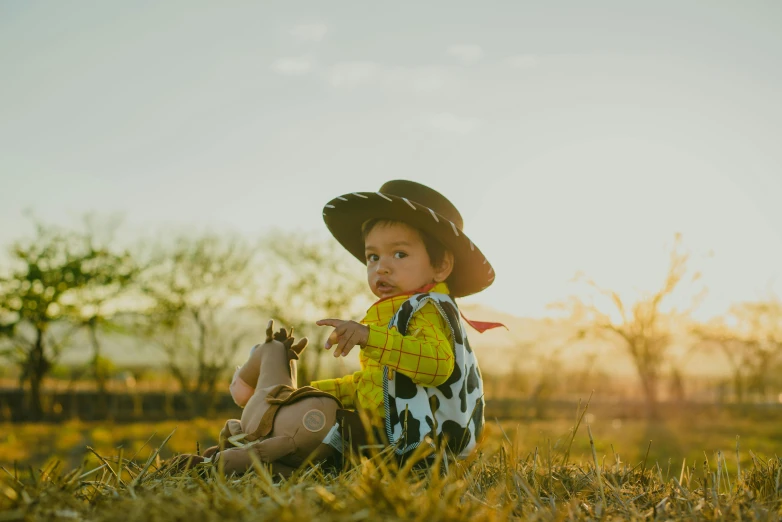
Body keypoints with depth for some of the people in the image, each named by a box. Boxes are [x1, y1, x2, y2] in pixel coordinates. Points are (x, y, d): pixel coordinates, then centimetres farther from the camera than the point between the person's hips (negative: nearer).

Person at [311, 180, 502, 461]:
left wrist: (370, 337, -39)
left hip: (419, 441, -11)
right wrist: (317, 391, 24)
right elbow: (369, 383, 32)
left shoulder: (426, 310, -13)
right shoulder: (399, 313, 22)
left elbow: (437, 362, -35)